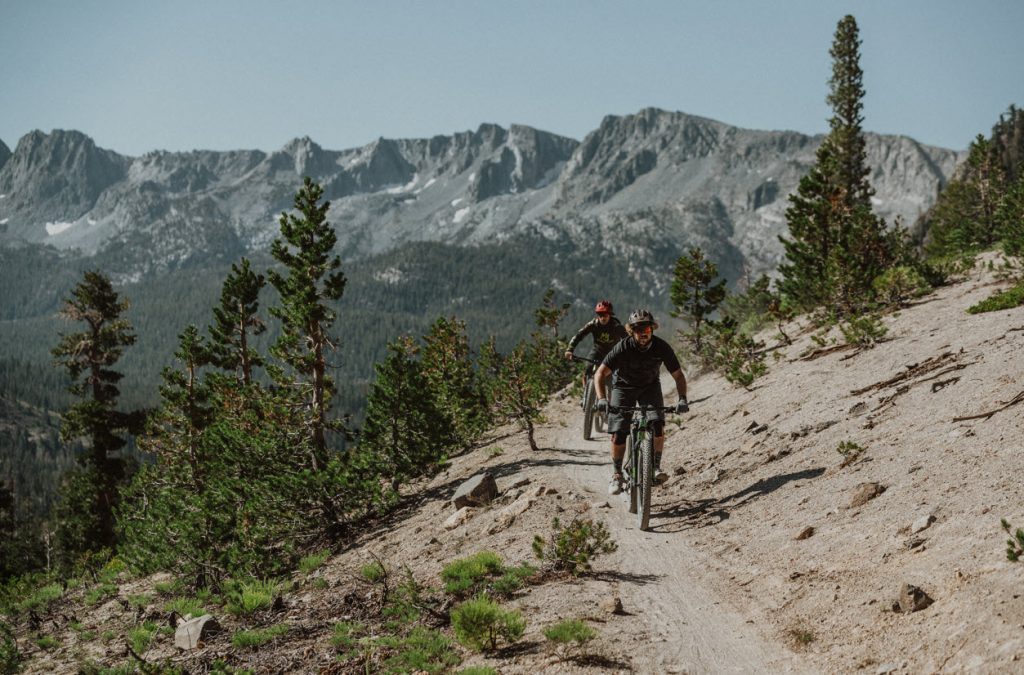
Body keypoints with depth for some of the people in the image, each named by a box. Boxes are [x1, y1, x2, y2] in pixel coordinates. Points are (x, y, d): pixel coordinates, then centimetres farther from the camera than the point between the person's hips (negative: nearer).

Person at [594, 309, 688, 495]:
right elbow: (600, 373, -30)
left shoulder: (662, 347, -24)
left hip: (650, 386, 1)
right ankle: (616, 475, 7)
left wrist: (682, 399, -31)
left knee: (658, 425, -24)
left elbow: (678, 375, -15)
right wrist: (602, 399, -45)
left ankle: (656, 467, -10)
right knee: (617, 435, -11)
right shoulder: (623, 348, -29)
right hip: (624, 386, -1)